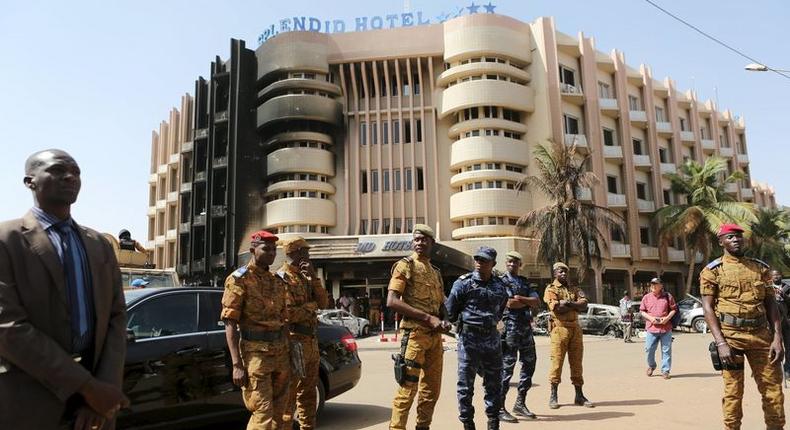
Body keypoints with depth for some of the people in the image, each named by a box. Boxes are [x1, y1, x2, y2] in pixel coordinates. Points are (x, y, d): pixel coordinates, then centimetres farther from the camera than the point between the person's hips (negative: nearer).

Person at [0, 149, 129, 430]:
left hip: (95, 394, 4)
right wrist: (86, 386, -18)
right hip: (30, 403, -4)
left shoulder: (100, 245, 10)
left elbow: (116, 316, 5)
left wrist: (105, 388, -9)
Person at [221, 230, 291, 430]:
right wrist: (237, 365, -18)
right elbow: (230, 324, -10)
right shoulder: (239, 279, -6)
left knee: (278, 412, 12)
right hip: (255, 351, -6)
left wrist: (288, 354, 14)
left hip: (280, 351, 7)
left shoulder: (277, 281, 13)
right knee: (262, 413, -9)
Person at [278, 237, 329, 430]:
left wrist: (313, 278, -2)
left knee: (308, 393, 17)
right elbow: (287, 313, -22)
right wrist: (310, 307, -6)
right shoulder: (282, 278, -11)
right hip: (295, 342, -9)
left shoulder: (305, 277, 16)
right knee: (288, 394, -3)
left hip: (310, 342, 9)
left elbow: (323, 303, 8)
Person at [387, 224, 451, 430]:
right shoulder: (405, 265, -4)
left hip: (435, 336, 7)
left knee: (432, 389, 13)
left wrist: (444, 321, 0)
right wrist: (428, 318, -18)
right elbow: (392, 302, -15)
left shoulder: (435, 272, 17)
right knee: (408, 387, -9)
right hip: (414, 333, -7)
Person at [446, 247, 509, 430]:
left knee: (494, 383, 11)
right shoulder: (463, 283, -8)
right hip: (469, 338, -4)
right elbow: (450, 312, -4)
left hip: (492, 337, 4)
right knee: (465, 385, 2)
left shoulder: (500, 285, 6)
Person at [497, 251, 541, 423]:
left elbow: (537, 302, 4)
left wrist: (521, 298, -12)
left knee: (529, 363, 12)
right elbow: (510, 303, -17)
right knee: (507, 367, -7)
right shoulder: (501, 281, -4)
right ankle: (500, 408, -1)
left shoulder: (525, 282, 17)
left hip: (526, 327, 7)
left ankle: (520, 403, 24)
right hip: (510, 327, -7)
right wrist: (529, 302, -3)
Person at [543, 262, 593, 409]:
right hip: (560, 328, -5)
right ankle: (553, 396, 5)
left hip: (575, 328, 5)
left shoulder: (574, 289, 18)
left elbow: (584, 305, 0)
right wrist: (575, 305, -5)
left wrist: (566, 303, -11)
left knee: (576, 362, 7)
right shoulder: (551, 289, 1)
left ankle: (579, 396, 15)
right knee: (556, 361, -4)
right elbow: (557, 308, -14)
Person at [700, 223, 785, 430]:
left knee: (773, 388, 6)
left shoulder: (760, 268, 12)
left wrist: (778, 337, -1)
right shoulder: (712, 270, -1)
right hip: (731, 336, -4)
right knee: (733, 391, 2)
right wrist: (721, 343, -14)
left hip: (761, 335, 4)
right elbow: (708, 308, -5)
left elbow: (770, 304, 10)